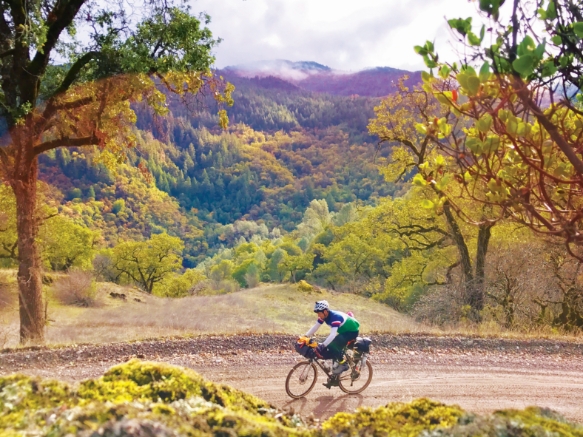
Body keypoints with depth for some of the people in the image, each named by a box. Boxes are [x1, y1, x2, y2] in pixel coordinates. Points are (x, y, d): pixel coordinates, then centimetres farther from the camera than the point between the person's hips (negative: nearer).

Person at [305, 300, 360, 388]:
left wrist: (323, 345, -51)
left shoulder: (335, 317, -34)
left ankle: (343, 363, -7)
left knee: (334, 345, -27)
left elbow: (333, 334, -43)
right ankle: (334, 378, 9)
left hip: (352, 331, -9)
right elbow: (315, 327, -5)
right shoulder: (324, 316, -9)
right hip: (343, 331, 9)